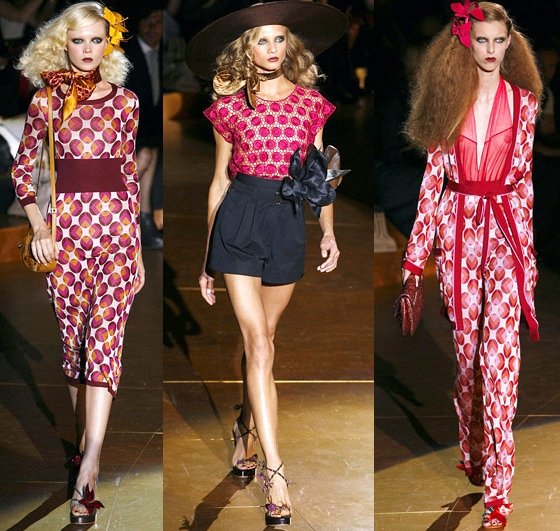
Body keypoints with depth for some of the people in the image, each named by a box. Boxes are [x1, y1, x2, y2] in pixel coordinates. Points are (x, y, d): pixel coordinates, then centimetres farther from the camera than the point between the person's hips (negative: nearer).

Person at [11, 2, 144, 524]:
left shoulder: (125, 103, 7)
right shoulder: (47, 101, 5)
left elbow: (130, 174, 12)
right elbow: (22, 169, 9)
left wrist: (137, 248, 12)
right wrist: (38, 229, -3)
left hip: (116, 226, 0)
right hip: (66, 224, 1)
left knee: (105, 338, -11)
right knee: (74, 338, 7)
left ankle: (87, 470, -18)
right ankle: (87, 439, 25)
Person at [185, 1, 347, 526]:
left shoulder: (310, 103, 10)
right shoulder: (230, 107, 6)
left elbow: (320, 173, 13)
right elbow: (219, 181, 10)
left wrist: (329, 231, -2)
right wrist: (207, 258, 12)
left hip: (288, 222, 2)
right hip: (239, 219, -2)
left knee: (262, 340, 9)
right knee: (258, 344, -11)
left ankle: (245, 435, 31)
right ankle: (275, 475, -16)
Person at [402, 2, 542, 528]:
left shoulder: (523, 102, 4)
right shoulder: (448, 98, 4)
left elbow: (524, 180, 6)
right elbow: (433, 175, 4)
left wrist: (529, 252, 6)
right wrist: (417, 249, 0)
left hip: (505, 230, -1)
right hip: (456, 228, 2)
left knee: (499, 353, -10)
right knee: (466, 347, 9)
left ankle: (497, 484, -11)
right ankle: (472, 451, 29)